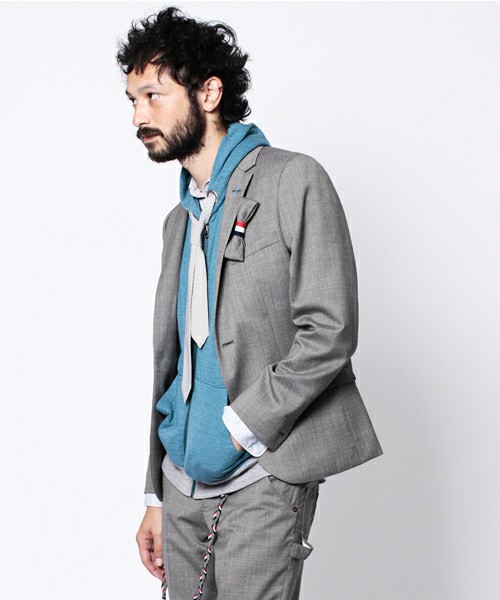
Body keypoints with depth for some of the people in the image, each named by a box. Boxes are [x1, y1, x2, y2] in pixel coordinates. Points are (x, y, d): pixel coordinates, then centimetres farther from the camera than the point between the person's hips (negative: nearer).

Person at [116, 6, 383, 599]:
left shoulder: (293, 182, -6)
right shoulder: (180, 220, 16)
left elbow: (329, 333, -15)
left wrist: (233, 432, -14)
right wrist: (155, 496, 17)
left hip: (263, 473, -6)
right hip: (184, 479, 7)